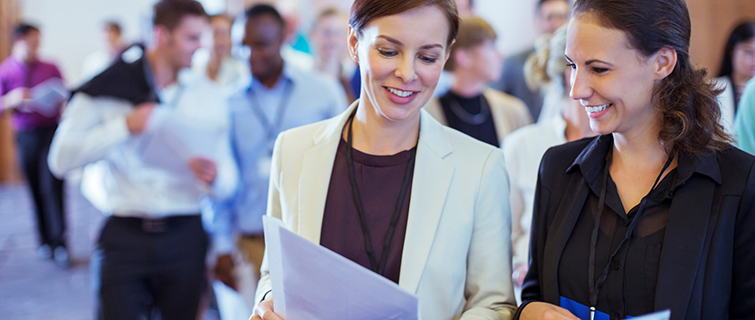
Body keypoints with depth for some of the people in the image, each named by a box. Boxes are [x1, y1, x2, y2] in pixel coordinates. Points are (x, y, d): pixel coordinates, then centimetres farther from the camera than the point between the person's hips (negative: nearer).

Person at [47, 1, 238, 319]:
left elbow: (228, 182, 7)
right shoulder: (109, 86, -1)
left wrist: (214, 179, -17)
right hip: (123, 236, -2)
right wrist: (124, 126, -16)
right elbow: (60, 158, -8)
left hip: (185, 236, 3)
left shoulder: (208, 95, 8)